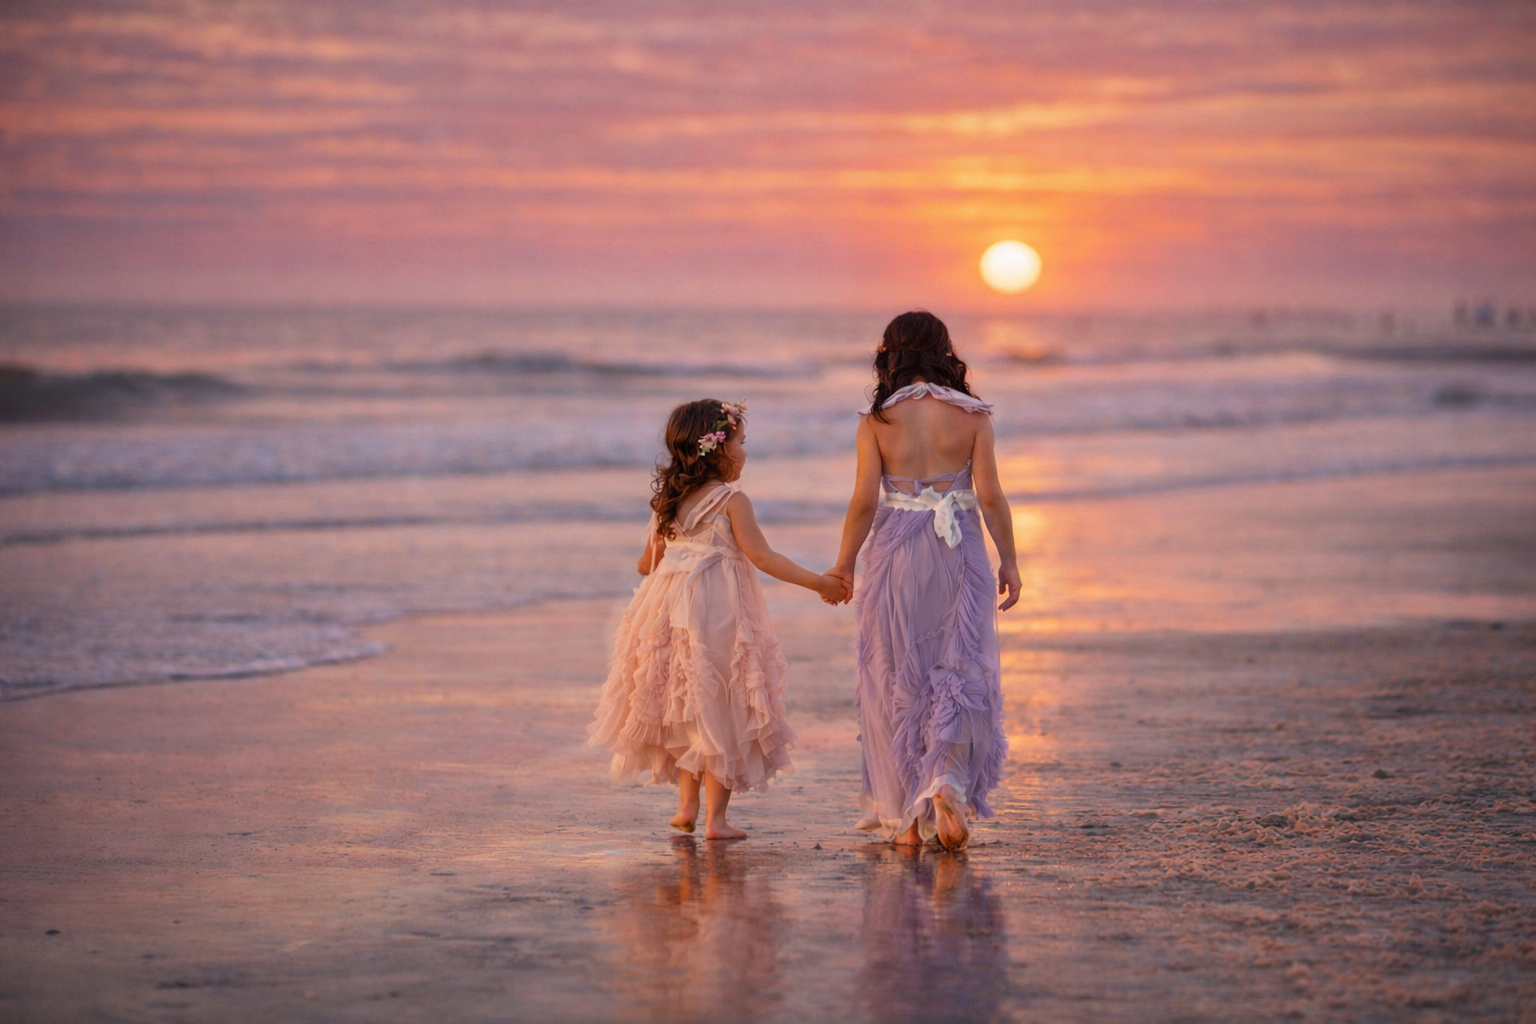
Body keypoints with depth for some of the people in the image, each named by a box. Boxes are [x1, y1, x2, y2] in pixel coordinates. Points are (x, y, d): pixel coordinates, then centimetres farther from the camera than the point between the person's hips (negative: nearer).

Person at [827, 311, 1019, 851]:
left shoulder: (876, 420, -5)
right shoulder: (972, 415, -3)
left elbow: (864, 499, -7)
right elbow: (990, 494, -6)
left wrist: (844, 563, 4)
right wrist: (1008, 560, 3)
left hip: (895, 556, 0)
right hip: (958, 556, 0)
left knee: (897, 681, 9)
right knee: (961, 672, 7)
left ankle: (908, 815, 12)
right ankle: (947, 777, -18)